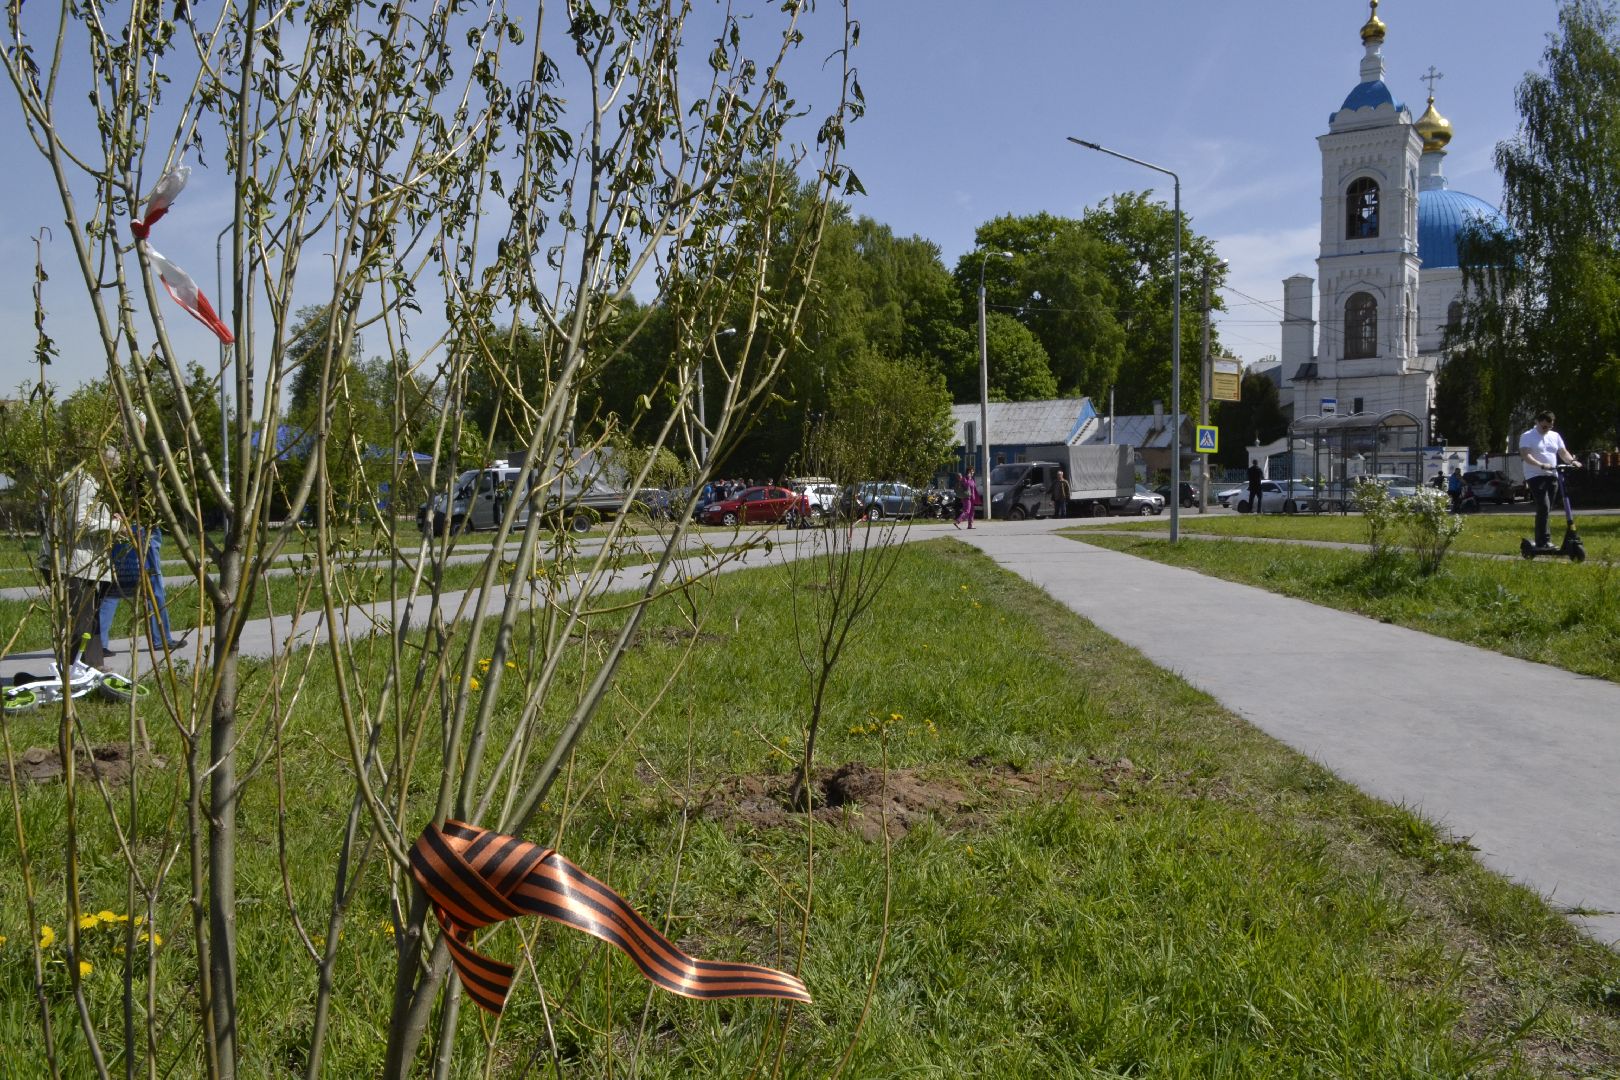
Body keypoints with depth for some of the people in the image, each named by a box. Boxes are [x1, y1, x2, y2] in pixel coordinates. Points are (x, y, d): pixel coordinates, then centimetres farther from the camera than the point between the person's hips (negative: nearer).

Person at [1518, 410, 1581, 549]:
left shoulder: (1555, 436, 16)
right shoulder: (1527, 437, -4)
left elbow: (1563, 452, 14)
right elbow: (1525, 455, -17)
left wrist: (1572, 461, -8)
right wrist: (1542, 465, -30)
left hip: (1552, 476, 7)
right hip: (1535, 476, -7)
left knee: (1547, 509, 8)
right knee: (1543, 508, -17)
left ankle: (1540, 540, 15)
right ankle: (1544, 540, -15)